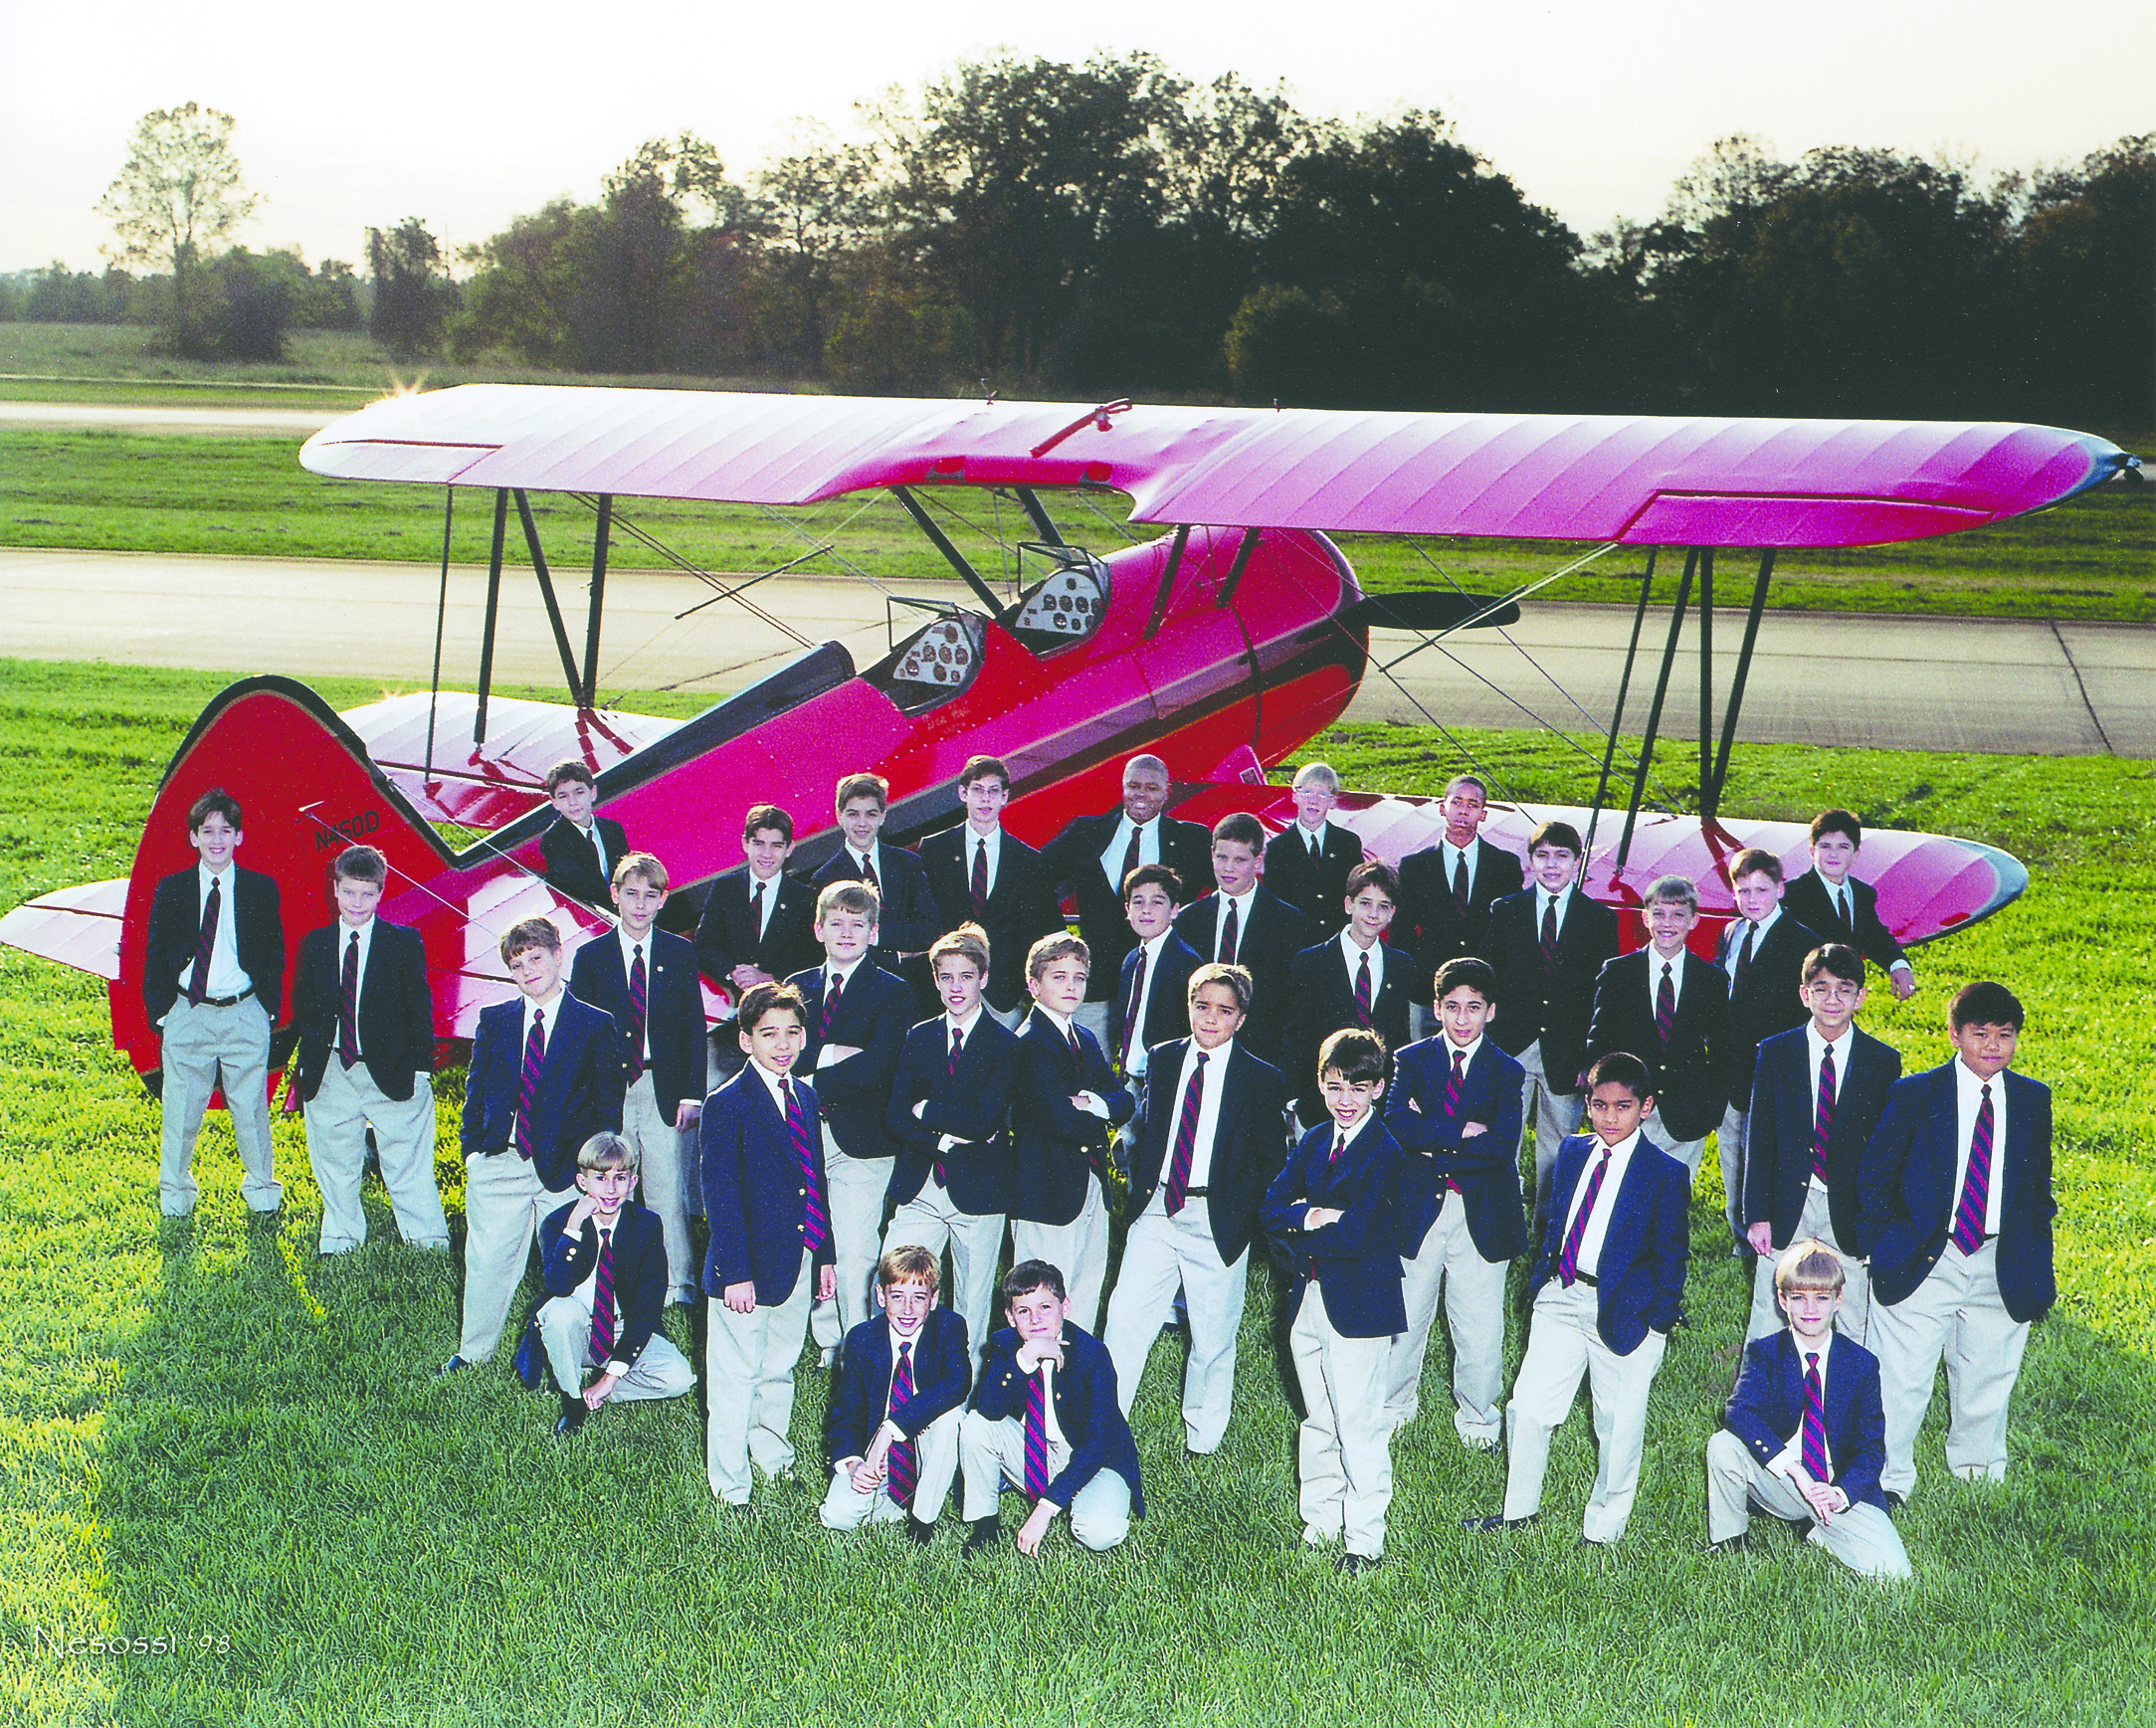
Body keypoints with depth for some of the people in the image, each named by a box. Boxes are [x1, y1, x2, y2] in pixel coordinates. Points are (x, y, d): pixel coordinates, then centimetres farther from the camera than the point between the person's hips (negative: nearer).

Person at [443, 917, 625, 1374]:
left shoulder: (595, 1025, 2)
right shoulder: (494, 1020, 10)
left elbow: (610, 1105, 3)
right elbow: (476, 1090, 15)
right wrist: (471, 1147, 5)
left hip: (565, 1166, -2)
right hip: (499, 1163, 2)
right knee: (487, 1262, 5)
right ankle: (473, 1354, 22)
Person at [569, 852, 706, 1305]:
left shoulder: (679, 954, 6)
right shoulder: (591, 957, 5)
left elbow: (694, 1028, 6)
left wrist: (692, 1093, -2)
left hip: (664, 1093, 0)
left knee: (669, 1197, -2)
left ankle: (678, 1290, 6)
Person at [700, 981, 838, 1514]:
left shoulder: (805, 1096, 9)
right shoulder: (727, 1105, -13)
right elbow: (720, 1195, -14)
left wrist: (825, 1254, 13)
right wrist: (734, 1273, -18)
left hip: (800, 1261, 6)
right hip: (749, 1265, -6)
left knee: (779, 1368, 20)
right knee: (736, 1377, 3)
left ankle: (772, 1454, 38)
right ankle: (730, 1486, 14)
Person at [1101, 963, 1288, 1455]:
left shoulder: (1260, 1078, -1)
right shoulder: (1163, 1059, 9)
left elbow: (1270, 1161, 3)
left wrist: (1243, 1214, -4)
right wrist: (1141, 1186, 8)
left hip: (1218, 1222, -2)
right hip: (1157, 1212, 2)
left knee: (1213, 1337, 5)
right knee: (1125, 1318, -6)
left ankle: (1200, 1442, 22)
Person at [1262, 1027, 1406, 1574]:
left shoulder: (1385, 1153, -14)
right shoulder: (1312, 1143, 10)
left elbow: (1354, 1236, -21)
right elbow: (1273, 1207, 2)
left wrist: (1299, 1237, -8)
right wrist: (1309, 1216, -18)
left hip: (1358, 1307, -7)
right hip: (1309, 1302, 7)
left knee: (1359, 1426, -3)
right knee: (1317, 1421, 16)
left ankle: (1363, 1542, 5)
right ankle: (1319, 1526, 27)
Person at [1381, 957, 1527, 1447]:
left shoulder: (1505, 1072, 2)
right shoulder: (1412, 1061, 4)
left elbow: (1502, 1149, -12)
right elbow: (1398, 1126, -14)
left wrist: (1433, 1143, -13)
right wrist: (1464, 1132, -17)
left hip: (1481, 1216, -1)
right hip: (1418, 1210, 1)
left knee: (1480, 1328, 2)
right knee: (1403, 1318, 10)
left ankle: (1477, 1420, 23)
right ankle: (1395, 1406, 32)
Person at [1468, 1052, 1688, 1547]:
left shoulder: (1664, 1173, -7)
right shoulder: (1572, 1152, 7)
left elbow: (1671, 1255, -4)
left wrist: (1659, 1323, -7)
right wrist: (1543, 1275, 12)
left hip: (1623, 1310, -4)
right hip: (1561, 1298, 4)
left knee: (1618, 1426, 5)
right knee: (1527, 1408, 5)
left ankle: (1601, 1530, 23)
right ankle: (1520, 1509, 25)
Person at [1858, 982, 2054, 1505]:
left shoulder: (2033, 1100, 6)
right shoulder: (1914, 1094, -4)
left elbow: (2040, 1186, 14)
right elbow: (1873, 1177, 3)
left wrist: (2037, 1265, 9)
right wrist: (1883, 1246, -3)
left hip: (2001, 1268, 3)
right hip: (1923, 1262, -3)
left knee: (1988, 1379, 14)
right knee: (1903, 1382, -3)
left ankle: (1978, 1476, 34)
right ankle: (1889, 1480, 14)